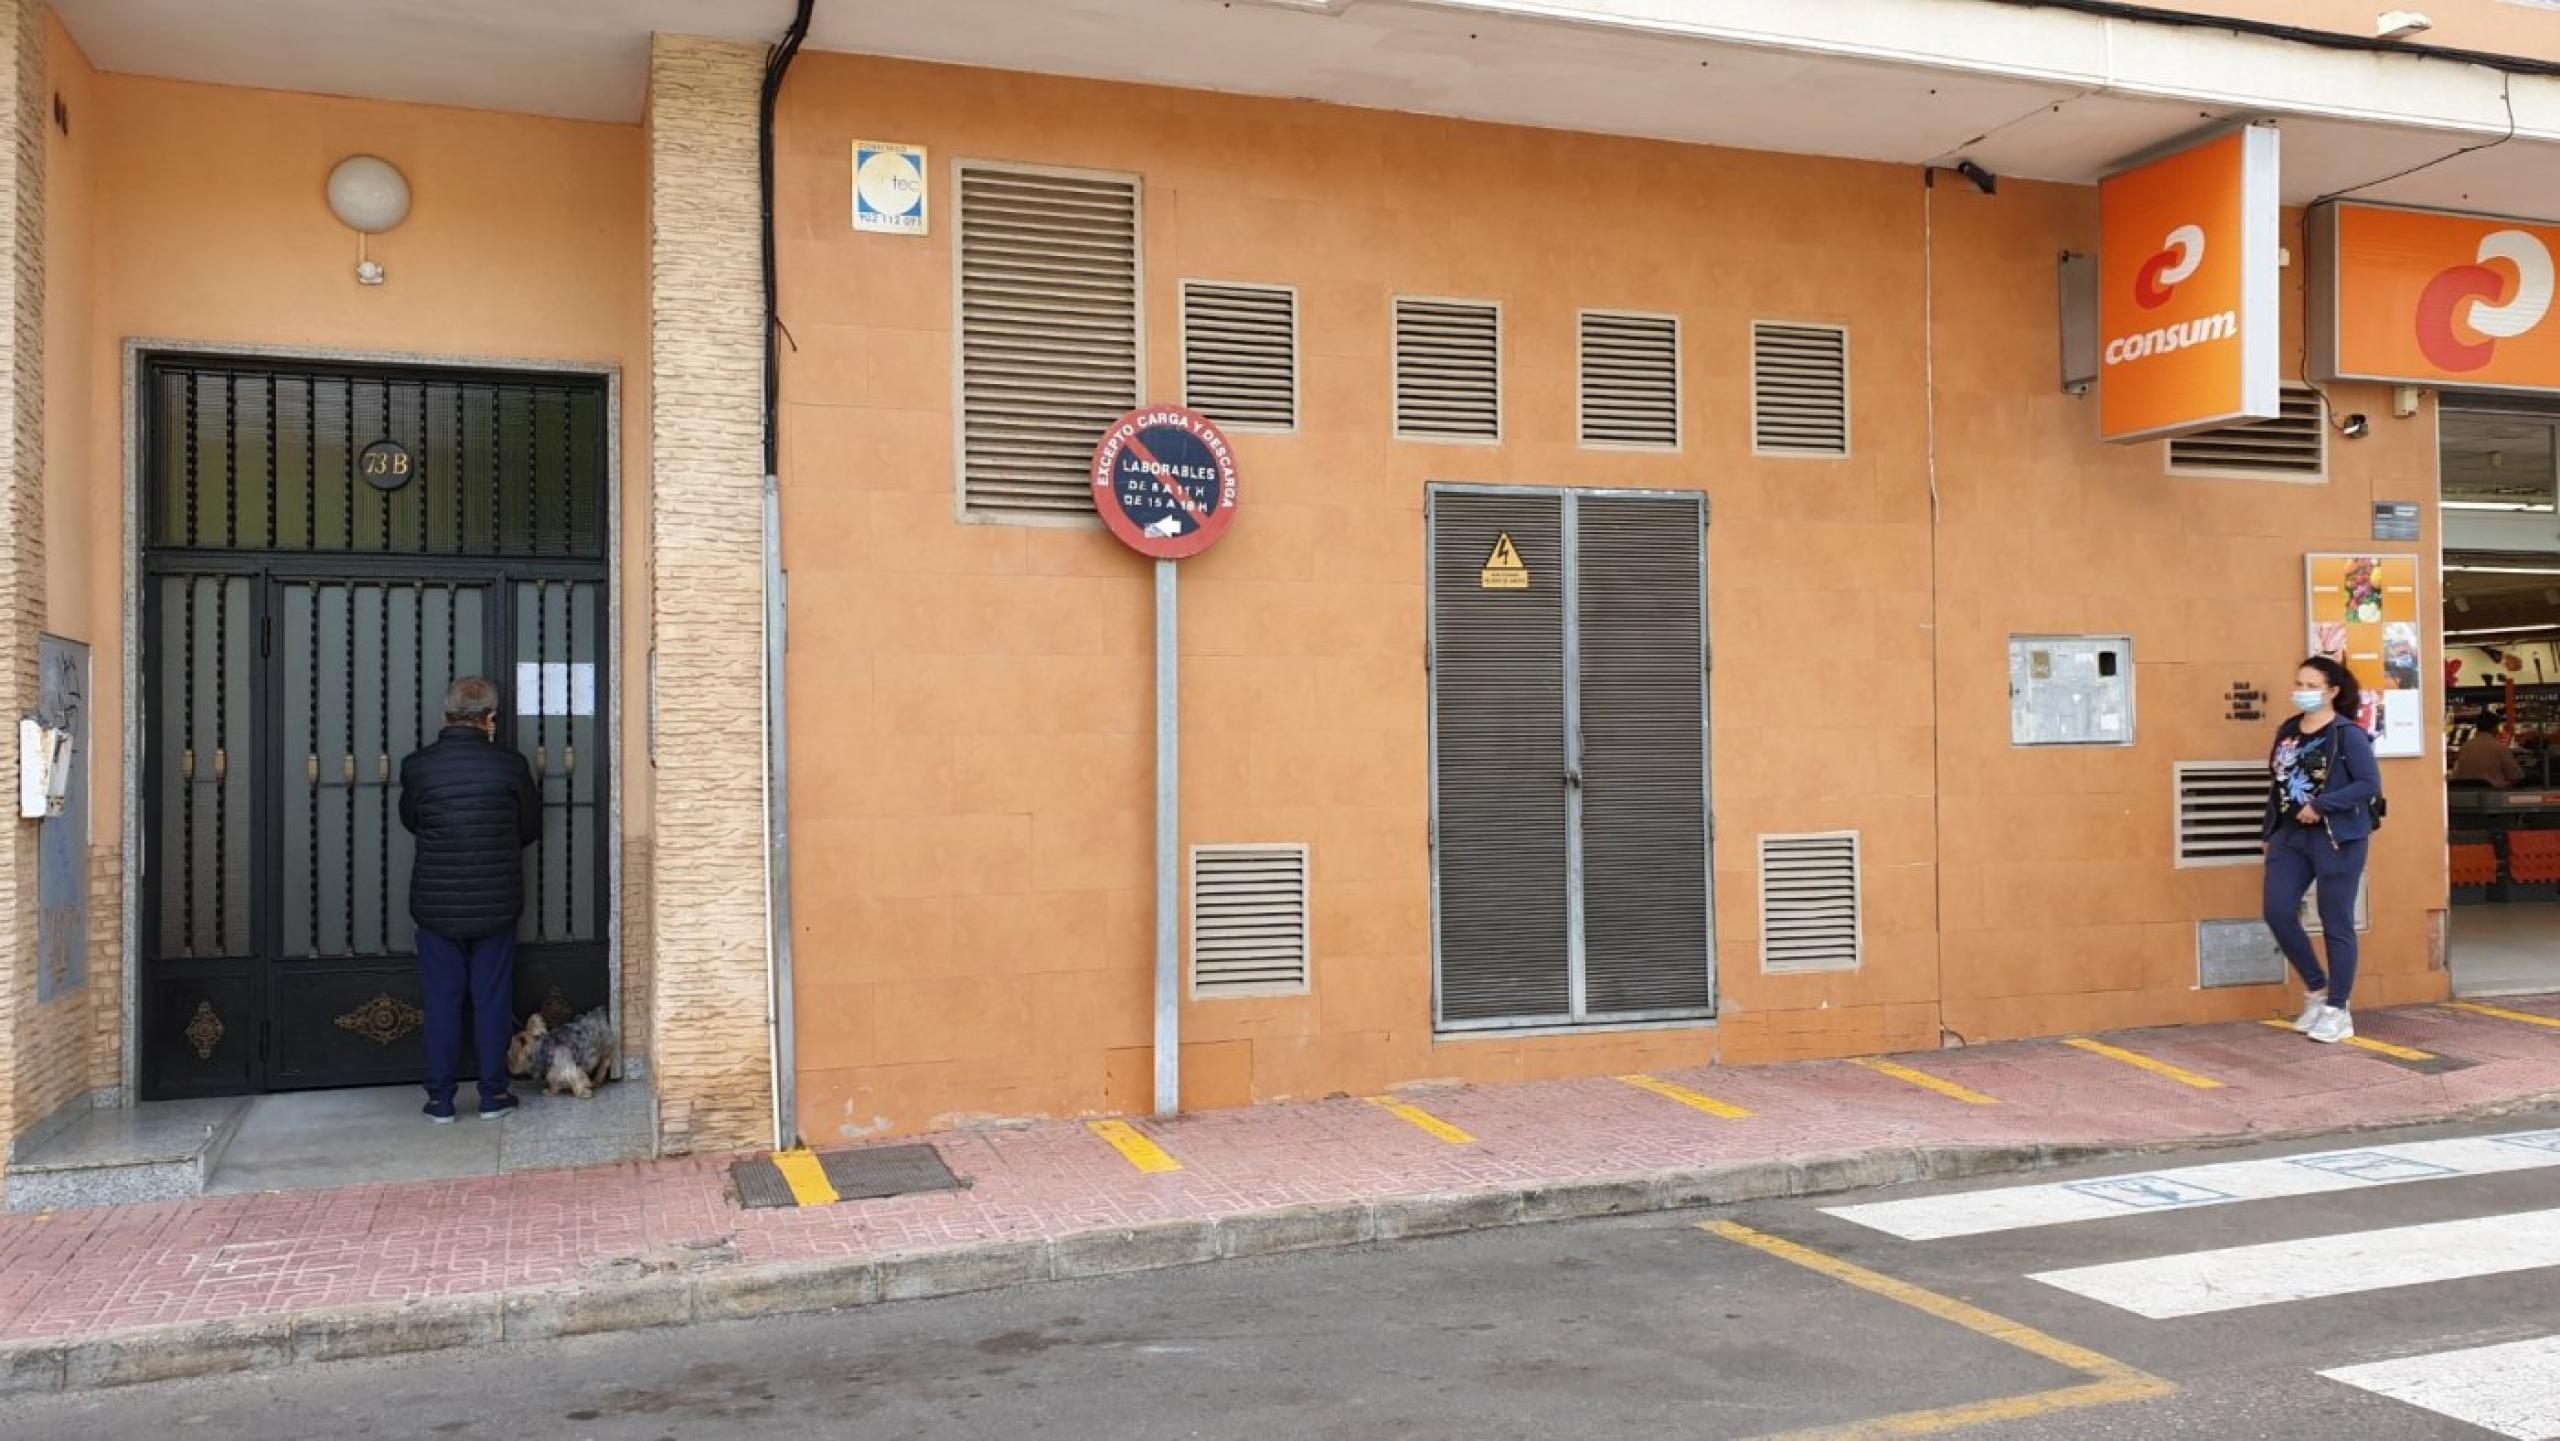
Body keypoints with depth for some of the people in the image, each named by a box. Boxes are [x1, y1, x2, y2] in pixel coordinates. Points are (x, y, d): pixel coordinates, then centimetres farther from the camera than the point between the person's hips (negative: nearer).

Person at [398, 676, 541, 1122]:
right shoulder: (510, 765, -9)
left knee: (442, 1000, 9)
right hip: (494, 906, 0)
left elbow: (410, 821, 10)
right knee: (492, 998, 9)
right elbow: (530, 827, 4)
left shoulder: (417, 766, -7)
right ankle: (493, 1094, 15)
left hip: (436, 906, 1)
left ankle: (440, 1099, 15)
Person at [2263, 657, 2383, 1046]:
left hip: (2337, 839, -6)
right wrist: (2270, 833, 15)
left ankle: (2337, 1011, 12)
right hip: (2290, 836, 6)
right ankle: (2315, 988, 18)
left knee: (2336, 925, 1)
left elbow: (2371, 784, -15)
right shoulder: (2287, 730, 11)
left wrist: (2320, 806, -22)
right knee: (2278, 912, -3)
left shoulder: (2348, 734, -9)